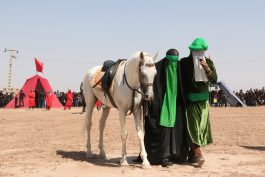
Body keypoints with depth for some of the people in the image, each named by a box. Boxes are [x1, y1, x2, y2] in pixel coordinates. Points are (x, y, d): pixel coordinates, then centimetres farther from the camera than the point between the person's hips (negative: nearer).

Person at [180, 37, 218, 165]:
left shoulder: (208, 62, 5)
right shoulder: (184, 62, -2)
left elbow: (214, 80, -2)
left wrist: (207, 68, -17)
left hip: (203, 99, 4)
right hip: (190, 99, -3)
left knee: (202, 126, 4)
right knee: (194, 126, -9)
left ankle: (192, 155, 15)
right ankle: (198, 154, -15)